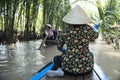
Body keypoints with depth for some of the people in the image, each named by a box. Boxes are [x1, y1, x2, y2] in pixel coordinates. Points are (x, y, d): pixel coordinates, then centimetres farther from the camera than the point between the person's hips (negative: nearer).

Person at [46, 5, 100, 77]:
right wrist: (95, 29, 36)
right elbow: (96, 35, 14)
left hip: (70, 66, -1)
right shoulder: (87, 28, -8)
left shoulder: (65, 32, -4)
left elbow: (59, 47, 11)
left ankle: (59, 70, -1)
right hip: (85, 66, 2)